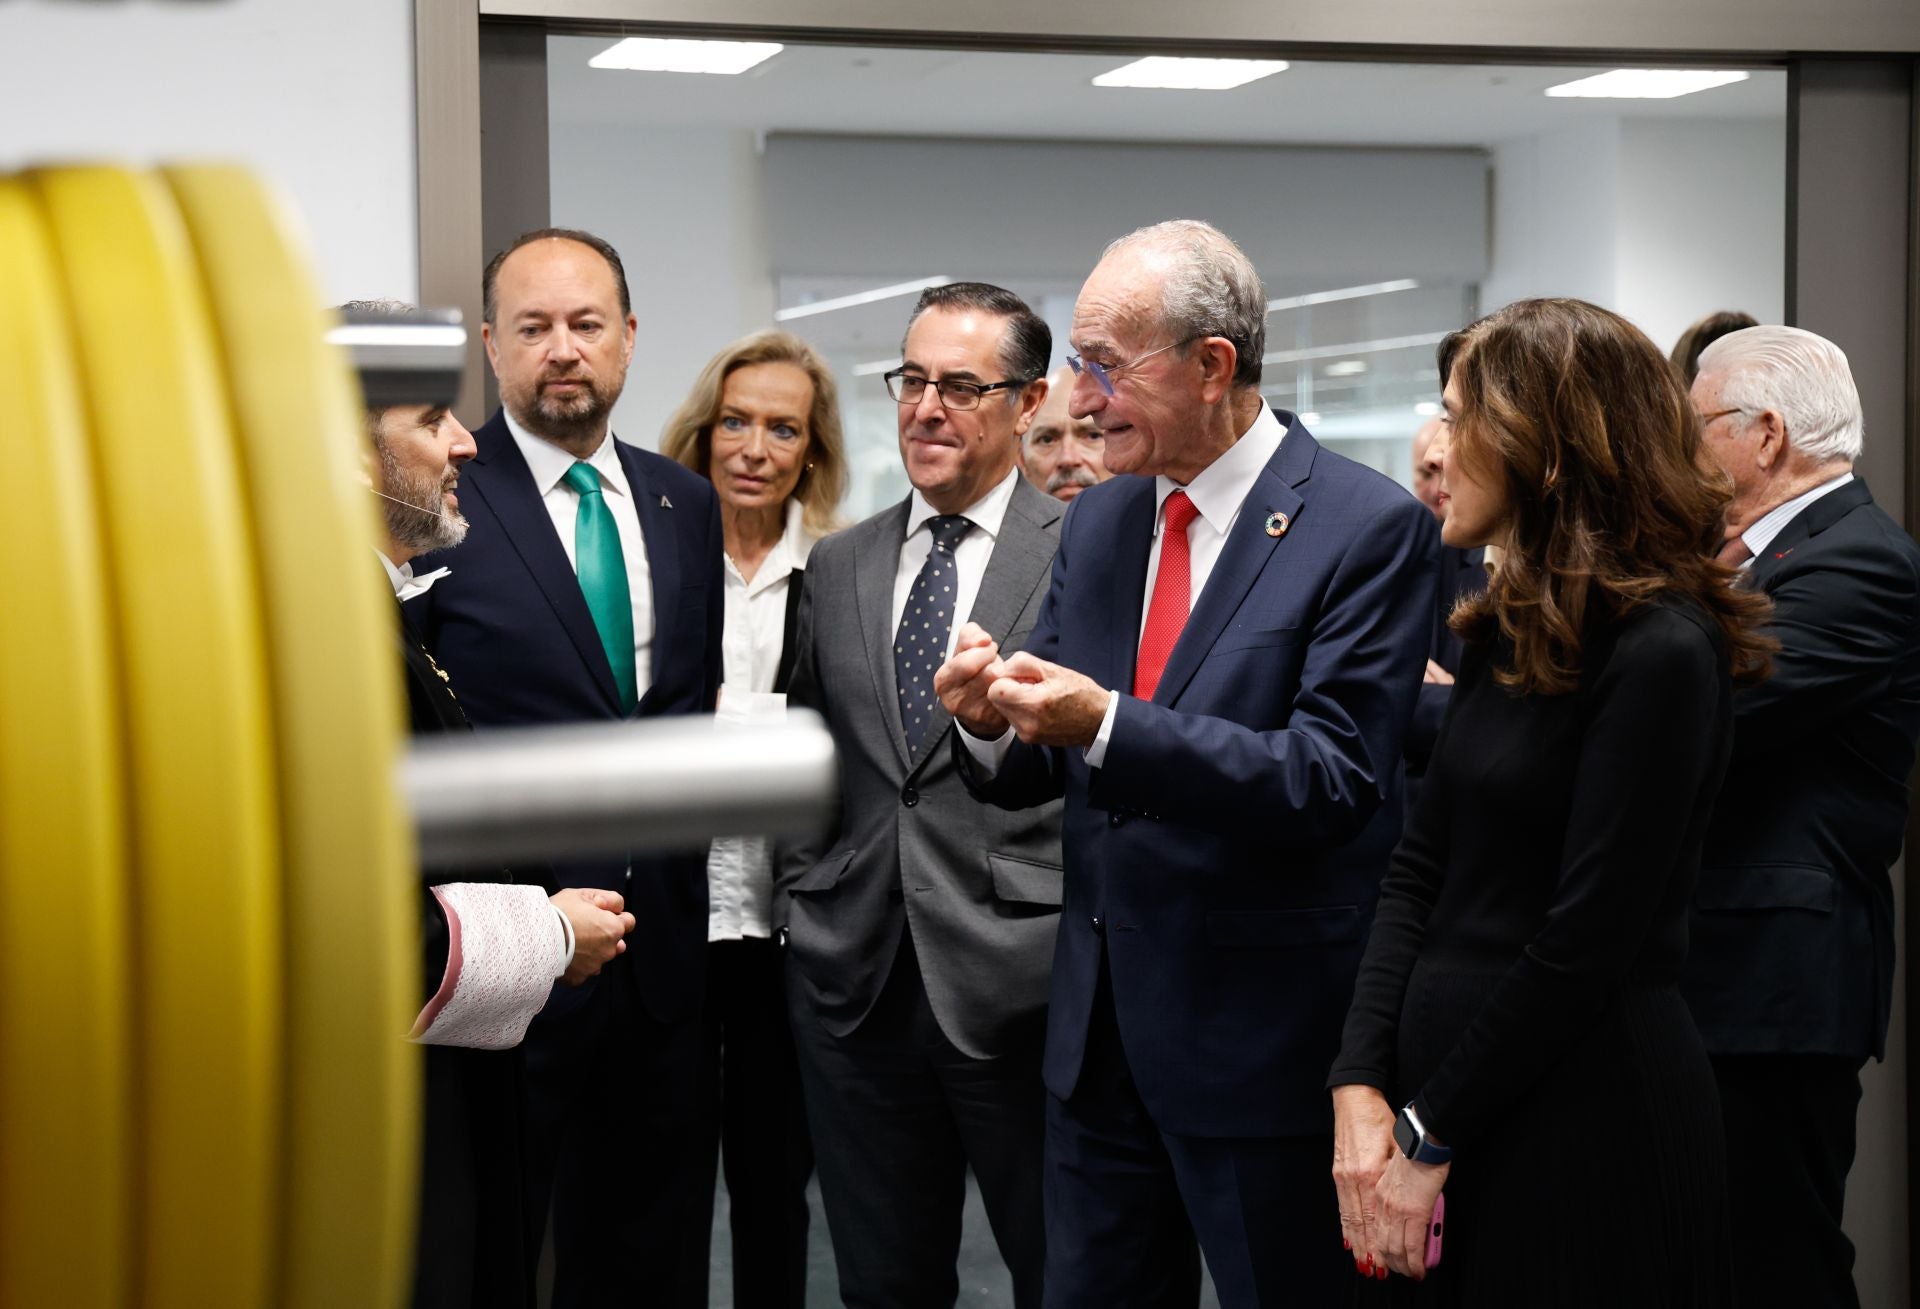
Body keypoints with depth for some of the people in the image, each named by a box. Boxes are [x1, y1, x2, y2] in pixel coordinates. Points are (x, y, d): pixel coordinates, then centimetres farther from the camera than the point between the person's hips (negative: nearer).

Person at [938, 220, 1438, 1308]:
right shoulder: (1099, 523, 8)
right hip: (1103, 1024, 6)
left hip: (1267, 1040, -6)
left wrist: (1105, 723, -29)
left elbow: (1333, 779, -20)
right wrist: (990, 721, -14)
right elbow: (1040, 773, 10)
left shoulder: (1369, 527, -13)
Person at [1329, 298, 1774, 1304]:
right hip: (1451, 1087, 8)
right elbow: (1419, 869, 7)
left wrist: (1432, 1138, -13)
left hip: (1585, 1124, -7)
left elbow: (1586, 939, -18)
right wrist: (1361, 1087, -4)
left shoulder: (1661, 651, -16)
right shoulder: (1505, 632, 10)